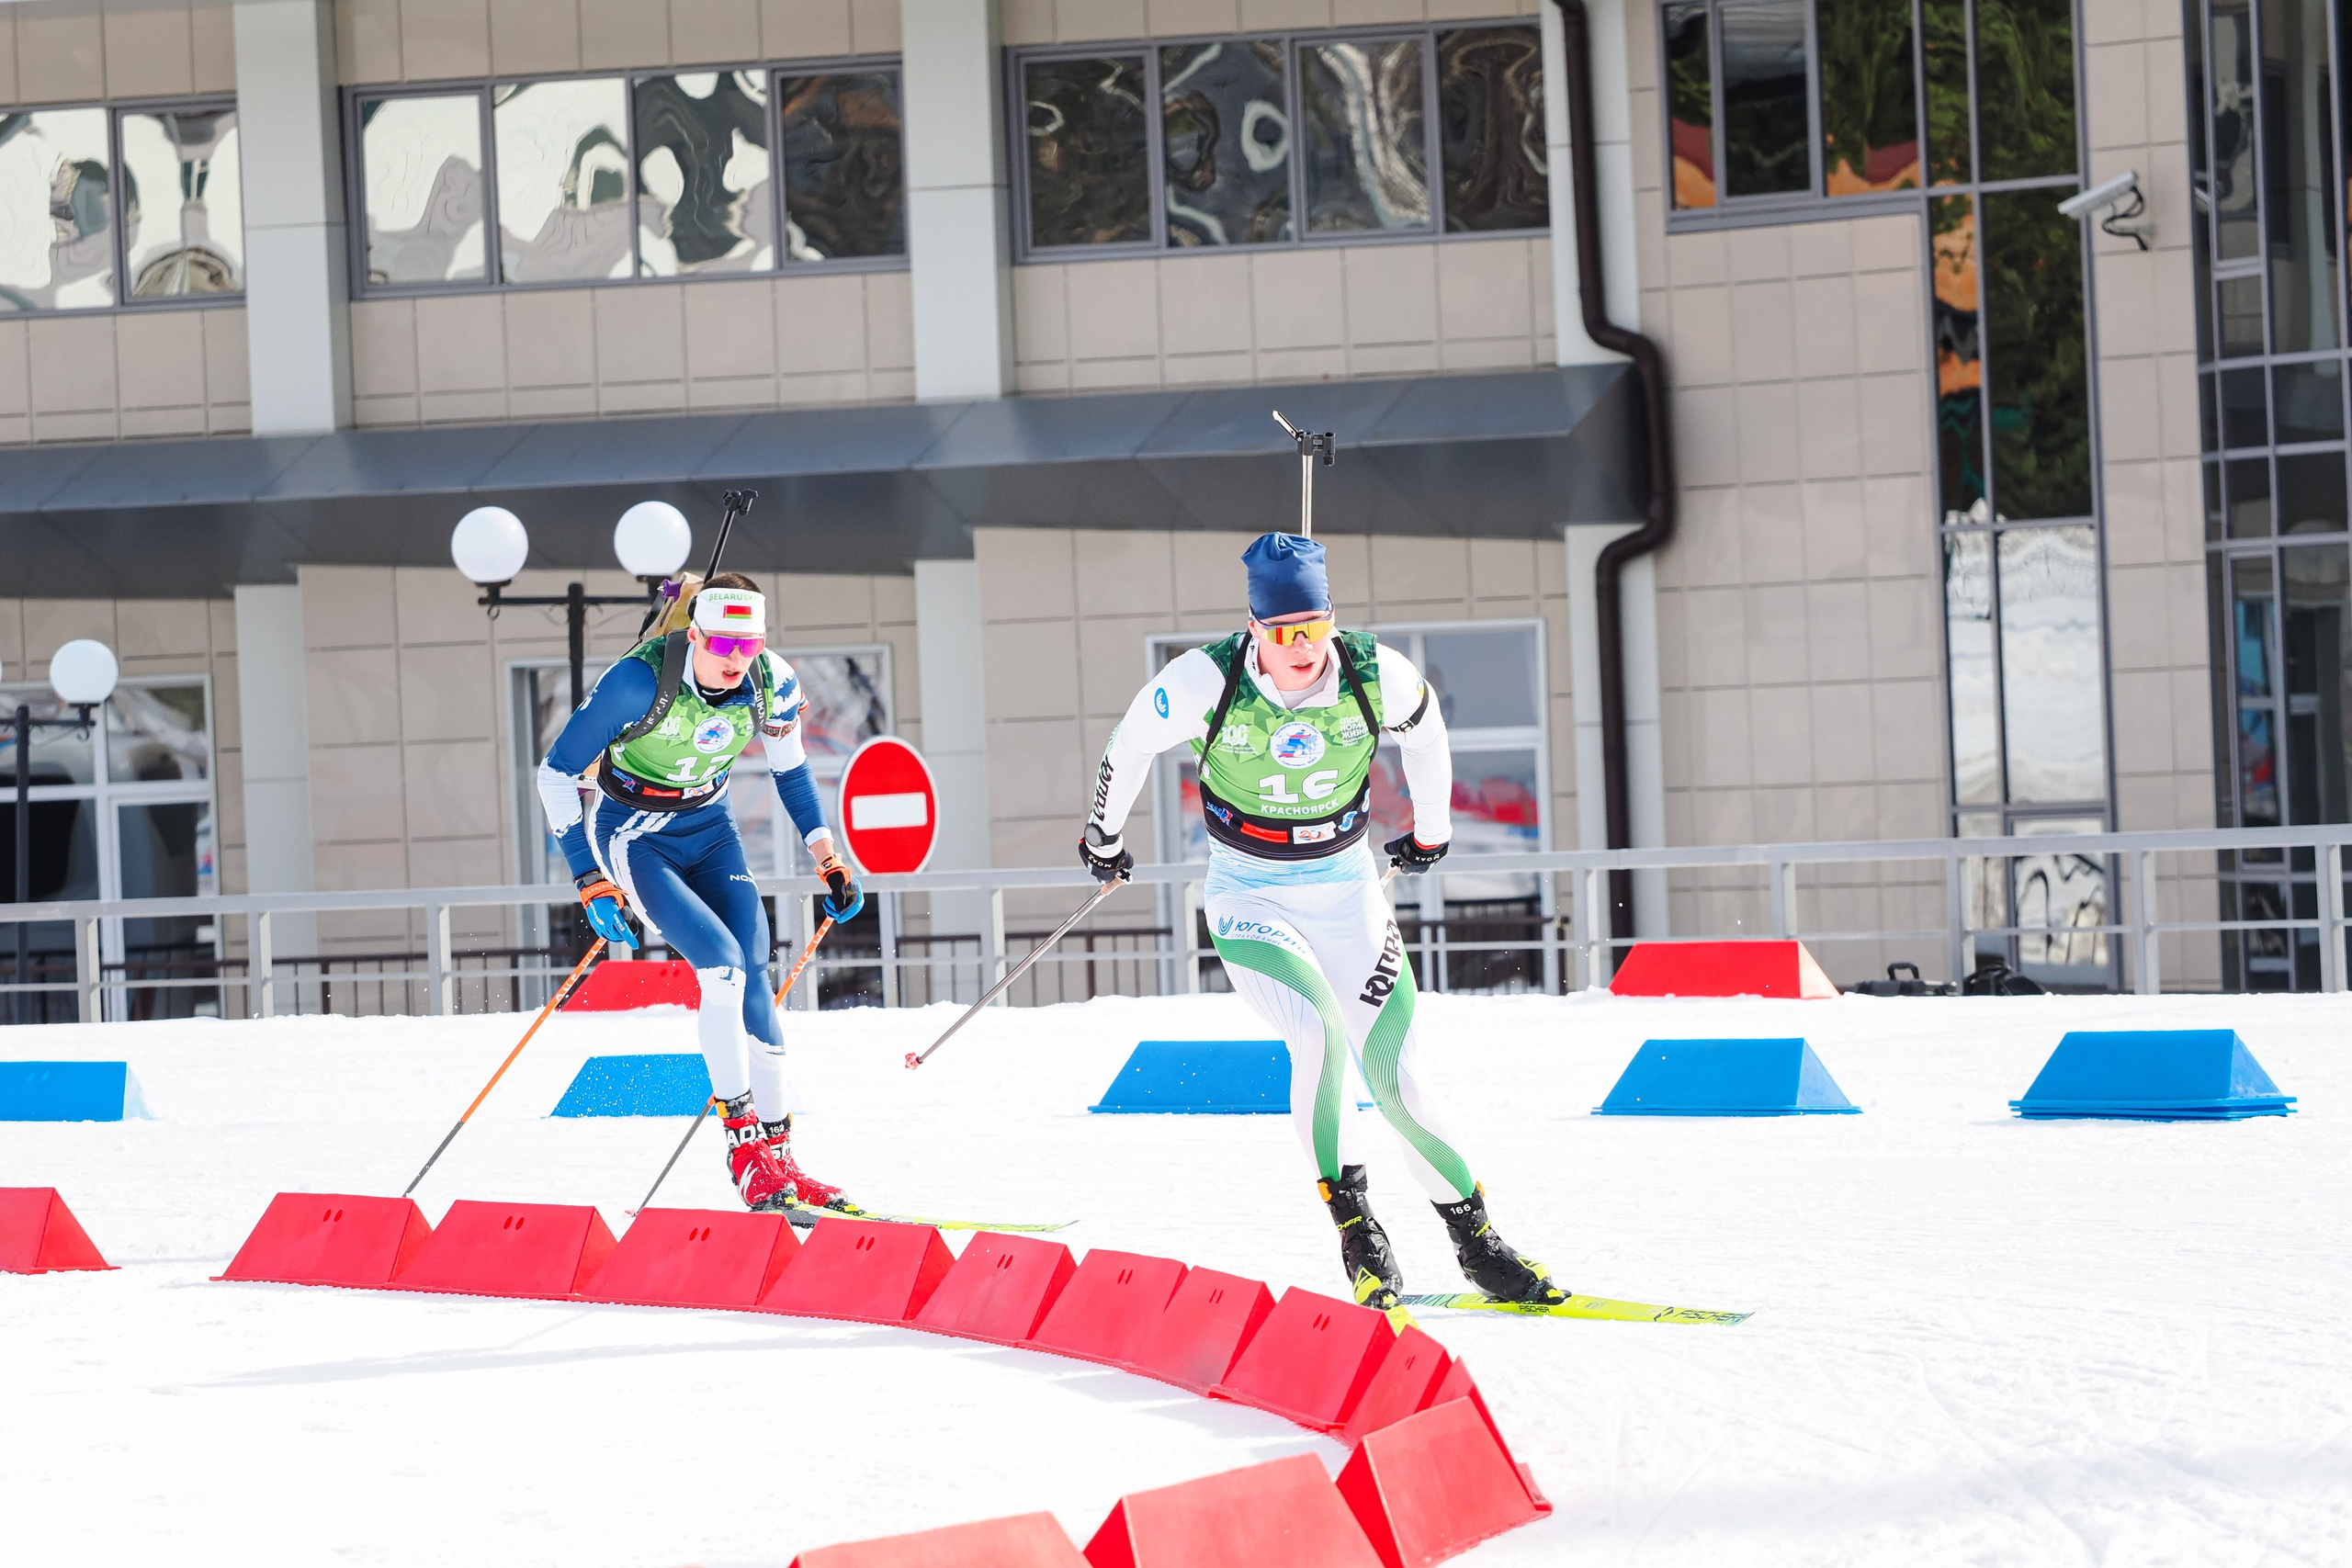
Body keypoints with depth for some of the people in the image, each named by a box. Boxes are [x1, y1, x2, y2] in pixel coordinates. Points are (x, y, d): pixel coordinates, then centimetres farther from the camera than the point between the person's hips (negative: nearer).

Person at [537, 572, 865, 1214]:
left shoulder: (771, 684, -13)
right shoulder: (639, 681, -28)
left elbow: (790, 769, 9)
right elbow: (557, 772, -19)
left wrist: (828, 858, 7)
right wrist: (591, 881, -23)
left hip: (710, 829, 5)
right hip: (633, 835, -5)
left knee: (751, 979, -8)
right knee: (722, 961, -22)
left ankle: (777, 1156, -1)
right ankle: (746, 1146, -16)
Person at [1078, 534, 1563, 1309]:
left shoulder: (1376, 676, -15)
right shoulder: (1206, 681, -20)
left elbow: (1424, 728, 9)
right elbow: (1130, 745, -1)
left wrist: (1431, 831, 22)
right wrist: (1102, 838, 14)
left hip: (1346, 889, 2)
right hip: (1249, 899, -2)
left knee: (1397, 1077, -4)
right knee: (1318, 1035, -27)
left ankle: (1476, 1241, 10)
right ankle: (1351, 1219, -13)